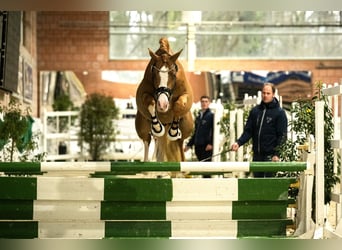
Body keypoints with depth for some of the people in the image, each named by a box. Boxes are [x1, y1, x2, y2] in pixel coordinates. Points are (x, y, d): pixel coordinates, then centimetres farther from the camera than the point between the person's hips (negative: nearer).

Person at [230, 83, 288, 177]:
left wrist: (277, 154, -15)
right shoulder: (255, 111, 12)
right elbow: (248, 131, 12)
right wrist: (238, 143, -5)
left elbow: (282, 136, -6)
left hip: (270, 156, -5)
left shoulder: (279, 113, -2)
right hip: (257, 155, 5)